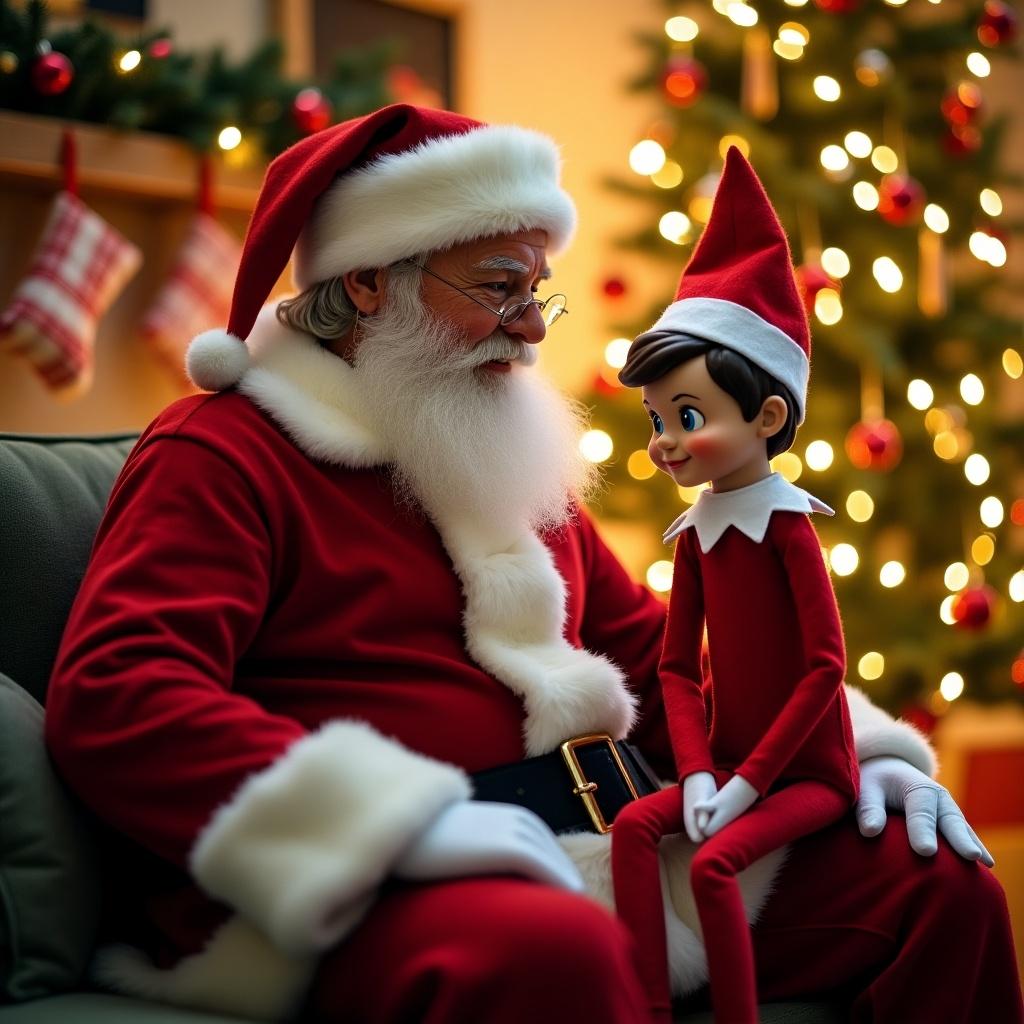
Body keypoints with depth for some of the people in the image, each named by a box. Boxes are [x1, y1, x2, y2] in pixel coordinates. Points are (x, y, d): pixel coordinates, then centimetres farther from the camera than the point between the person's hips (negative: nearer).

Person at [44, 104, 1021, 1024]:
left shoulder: (508, 462, 24)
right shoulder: (226, 452, -1)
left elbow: (650, 651, 29)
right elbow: (111, 696, -16)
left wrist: (844, 749, 11)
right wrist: (403, 819, -28)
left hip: (609, 855, 8)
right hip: (382, 895, -8)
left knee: (938, 881, 1)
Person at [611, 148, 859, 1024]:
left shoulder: (785, 523, -12)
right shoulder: (695, 532, 6)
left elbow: (826, 664, -15)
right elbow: (679, 665, 7)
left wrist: (747, 779, -16)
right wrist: (698, 771, -8)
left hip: (807, 771, -6)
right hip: (730, 763, 6)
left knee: (714, 861, -24)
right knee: (635, 824, -13)